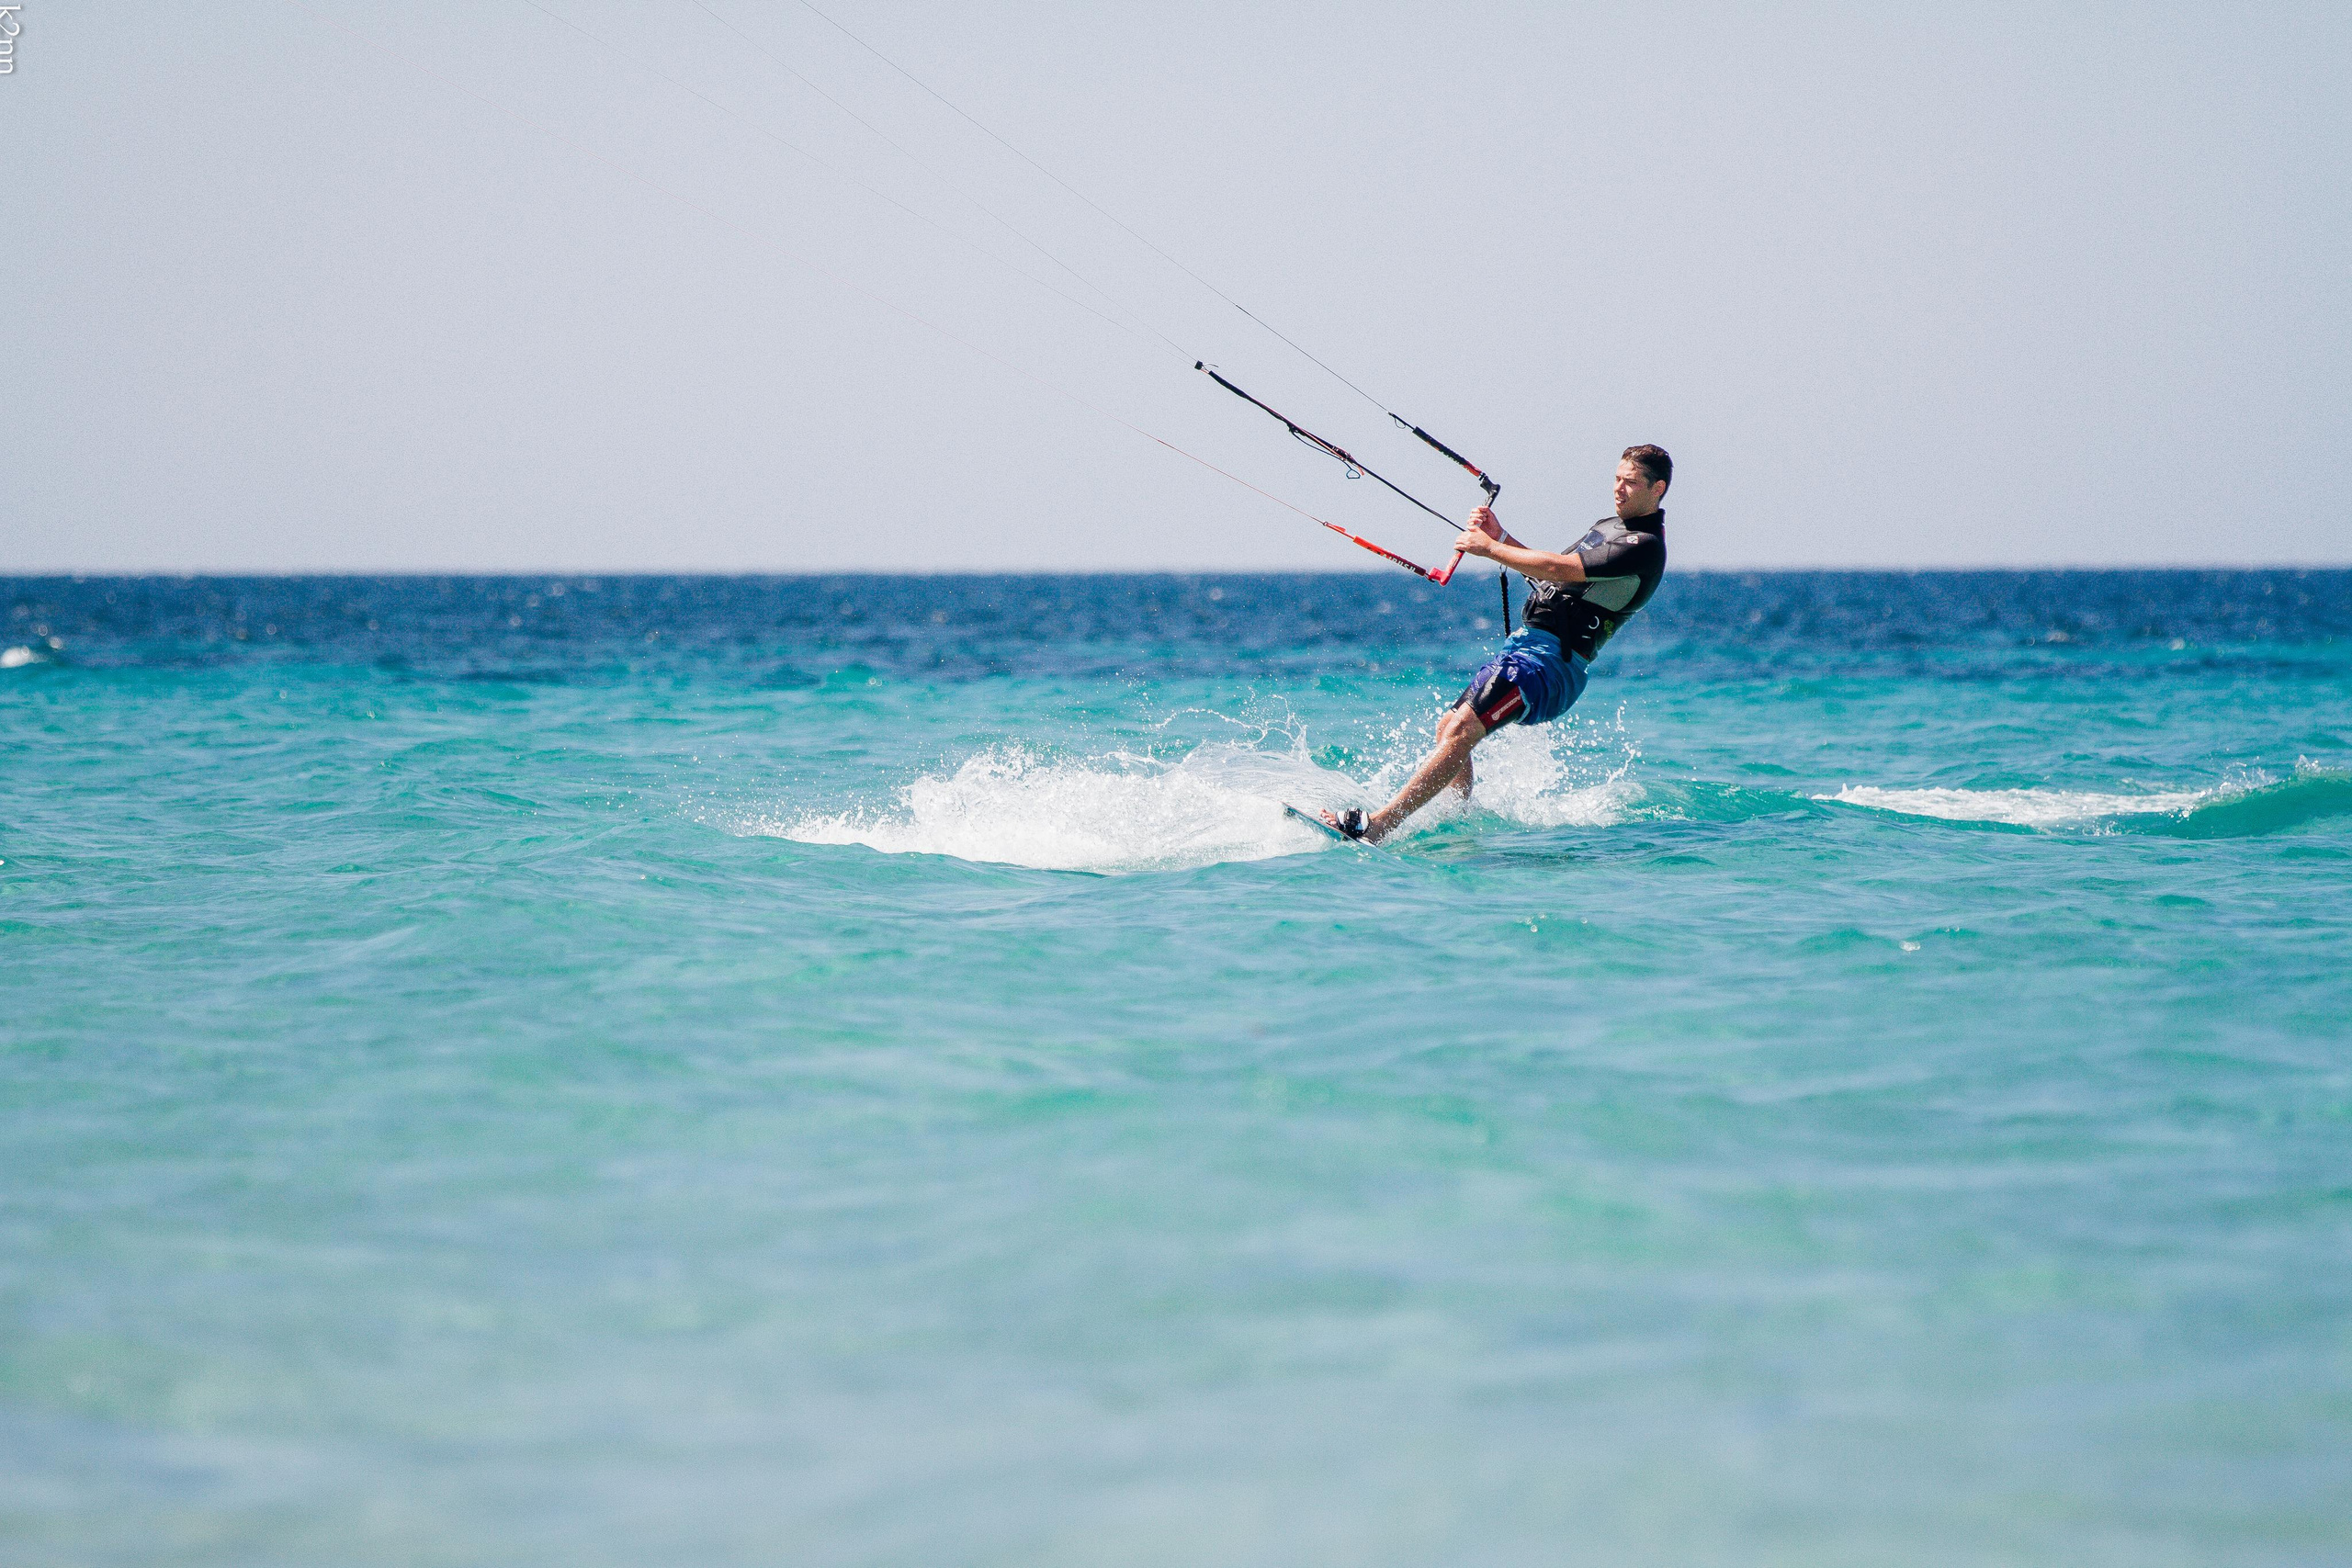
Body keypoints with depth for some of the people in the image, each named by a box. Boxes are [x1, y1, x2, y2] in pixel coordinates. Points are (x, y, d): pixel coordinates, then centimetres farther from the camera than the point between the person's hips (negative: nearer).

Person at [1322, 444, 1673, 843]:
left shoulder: (1645, 545, -12)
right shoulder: (1608, 527, 21)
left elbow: (1558, 569, -19)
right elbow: (1546, 574, 26)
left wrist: (1489, 548, -10)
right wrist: (1500, 536, 12)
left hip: (1550, 661, -11)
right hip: (1522, 645, 11)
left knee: (1461, 731, -22)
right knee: (1448, 728, 11)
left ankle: (1380, 825, -30)